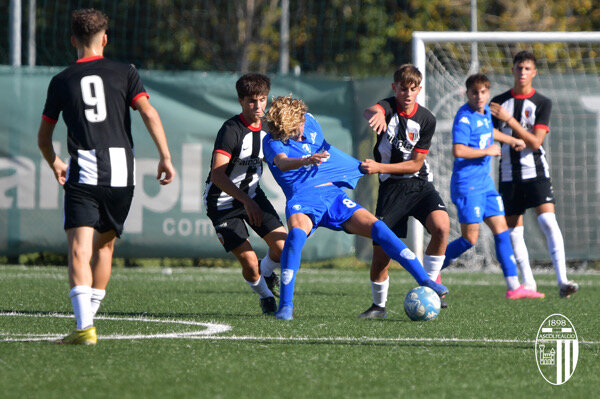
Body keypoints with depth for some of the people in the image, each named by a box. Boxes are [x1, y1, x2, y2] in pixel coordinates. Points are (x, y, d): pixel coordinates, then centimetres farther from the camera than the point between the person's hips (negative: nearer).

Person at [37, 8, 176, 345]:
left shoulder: (61, 81, 10)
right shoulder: (124, 73, 8)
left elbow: (44, 138, 18)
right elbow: (149, 113, -6)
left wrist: (55, 165, 36)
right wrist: (166, 157, -5)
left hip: (83, 175, -2)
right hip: (121, 173, 2)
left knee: (79, 250, -10)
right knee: (105, 245, 20)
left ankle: (85, 327, -27)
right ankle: (89, 315, 25)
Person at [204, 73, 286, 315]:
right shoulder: (231, 130, -25)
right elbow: (217, 175, -33)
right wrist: (246, 202, -40)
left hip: (252, 194, 6)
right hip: (222, 202, -6)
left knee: (283, 247, -6)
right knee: (250, 263, -11)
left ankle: (266, 273, 29)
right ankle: (264, 295, 21)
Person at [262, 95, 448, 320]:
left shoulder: (309, 122, 9)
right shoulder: (272, 142, -8)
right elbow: (282, 163, -29)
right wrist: (307, 160, -49)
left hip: (334, 194, 5)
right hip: (302, 200, -5)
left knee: (377, 228, -13)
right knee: (297, 233, -36)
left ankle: (424, 281, -9)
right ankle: (285, 307, -31)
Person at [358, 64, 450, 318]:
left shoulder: (426, 119, -5)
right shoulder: (389, 107, -7)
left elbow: (416, 164, -5)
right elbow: (370, 112, -34)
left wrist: (379, 167, -16)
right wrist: (376, 115, -60)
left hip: (419, 183, 1)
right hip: (391, 186, -1)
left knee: (441, 226, -26)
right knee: (380, 251, -7)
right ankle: (379, 305, 17)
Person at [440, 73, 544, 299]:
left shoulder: (485, 111, 10)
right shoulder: (464, 118, -16)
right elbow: (458, 151, -29)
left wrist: (512, 140, 28)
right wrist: (487, 151, -18)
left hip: (485, 182, 9)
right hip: (467, 185, -9)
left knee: (501, 230, 4)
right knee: (470, 238, -8)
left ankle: (513, 287, 5)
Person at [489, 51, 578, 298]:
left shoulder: (542, 103, 1)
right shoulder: (499, 102, 9)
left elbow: (535, 141, -10)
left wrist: (509, 120, -16)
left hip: (535, 171, -3)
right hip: (508, 173, 3)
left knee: (548, 222, -17)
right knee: (513, 231, 3)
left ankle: (562, 281, -23)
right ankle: (528, 283, 14)